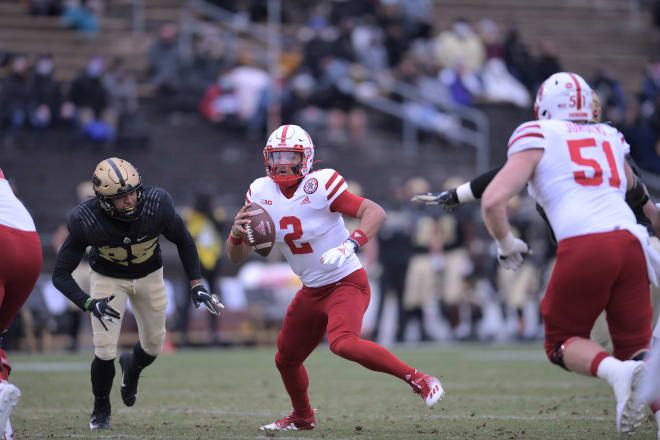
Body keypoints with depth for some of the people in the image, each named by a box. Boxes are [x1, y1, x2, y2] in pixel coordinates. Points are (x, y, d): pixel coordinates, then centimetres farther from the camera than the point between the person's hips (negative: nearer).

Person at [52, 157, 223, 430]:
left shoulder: (157, 205, -32)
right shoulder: (86, 220, -35)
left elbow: (184, 242, -11)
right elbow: (60, 274, -28)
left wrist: (196, 285, -14)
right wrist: (89, 304, -43)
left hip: (149, 275, 2)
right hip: (108, 277, -2)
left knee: (153, 345, 13)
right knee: (105, 351, -13)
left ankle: (131, 366, 51)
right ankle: (100, 410, 16)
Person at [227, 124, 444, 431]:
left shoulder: (319, 186, -19)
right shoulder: (261, 193, -2)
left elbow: (376, 213, -24)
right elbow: (236, 255, 2)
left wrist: (349, 245, -39)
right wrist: (237, 233, -21)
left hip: (347, 283, -7)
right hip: (312, 292, 7)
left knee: (343, 343, -32)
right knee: (286, 359, 18)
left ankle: (418, 380, -24)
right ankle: (302, 417, 46)